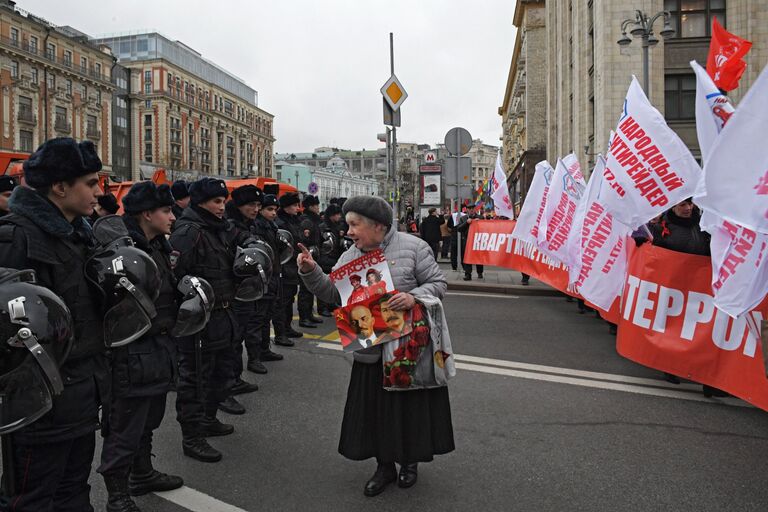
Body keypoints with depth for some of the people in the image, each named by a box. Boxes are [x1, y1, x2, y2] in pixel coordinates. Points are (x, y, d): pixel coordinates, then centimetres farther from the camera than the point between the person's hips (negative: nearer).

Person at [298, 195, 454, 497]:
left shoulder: (412, 247, -8)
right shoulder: (349, 257, 6)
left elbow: (438, 283, -6)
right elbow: (332, 294, 3)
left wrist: (414, 297, -24)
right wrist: (311, 272, -11)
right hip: (371, 351, 4)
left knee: (410, 405, 9)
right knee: (375, 409, 10)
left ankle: (410, 461, 35)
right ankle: (385, 466, 31)